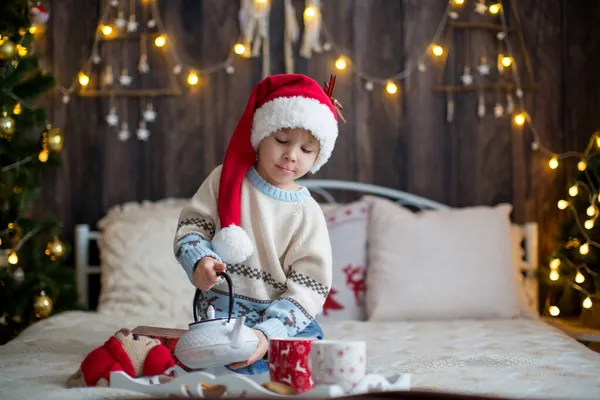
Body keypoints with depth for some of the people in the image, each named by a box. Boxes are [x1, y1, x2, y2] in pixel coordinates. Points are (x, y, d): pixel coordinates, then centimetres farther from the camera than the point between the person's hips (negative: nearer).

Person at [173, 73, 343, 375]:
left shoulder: (308, 214, 2)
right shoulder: (226, 180, 5)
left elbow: (307, 289, -4)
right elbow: (191, 227, 3)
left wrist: (268, 333, -20)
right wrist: (199, 260, -21)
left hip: (281, 319, 3)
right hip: (220, 316, -3)